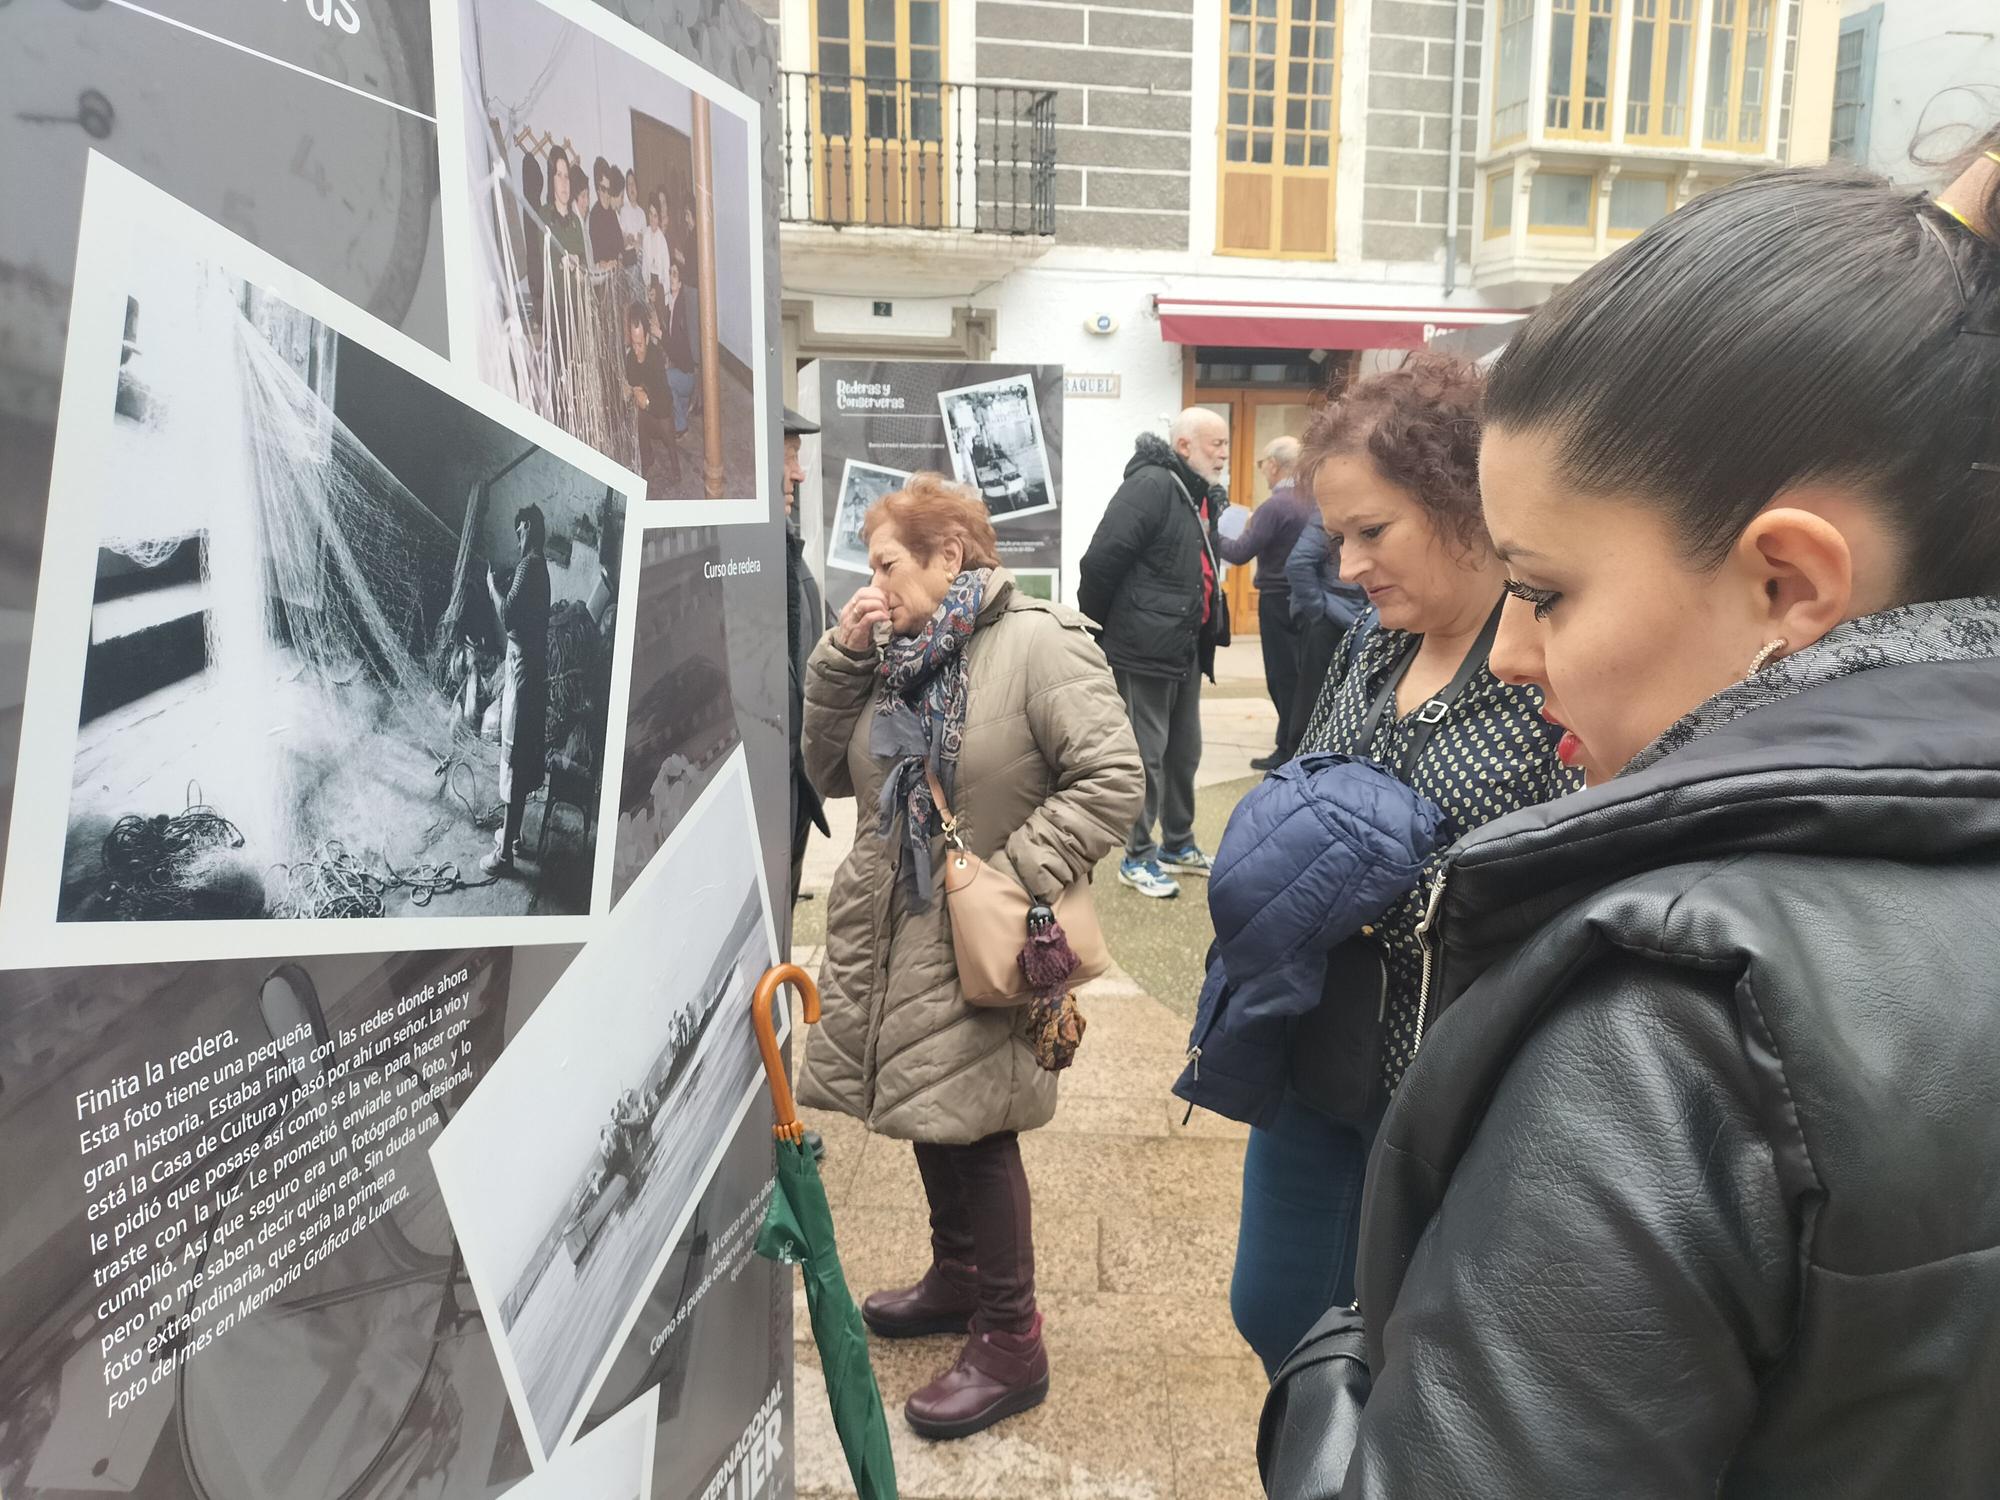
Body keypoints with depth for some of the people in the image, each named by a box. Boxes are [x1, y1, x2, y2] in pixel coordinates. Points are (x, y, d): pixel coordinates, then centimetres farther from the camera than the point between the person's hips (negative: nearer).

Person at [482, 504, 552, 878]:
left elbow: (507, 617, -23)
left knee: (514, 759, -5)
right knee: (522, 755, 19)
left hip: (524, 667, -10)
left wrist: (492, 587, -10)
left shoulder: (529, 565, -18)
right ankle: (511, 834, 31)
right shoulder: (537, 565, 14)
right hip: (528, 663, 10)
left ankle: (505, 853, 1)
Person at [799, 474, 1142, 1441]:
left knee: (971, 1125, 0)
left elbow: (1111, 781, -20)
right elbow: (831, 773, 9)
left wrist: (1013, 877, -21)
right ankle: (957, 1278, 40)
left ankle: (1011, 1342, 17)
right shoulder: (898, 652, 8)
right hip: (889, 926, 8)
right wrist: (841, 659, -2)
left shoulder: (1039, 644, -15)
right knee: (925, 1106, 19)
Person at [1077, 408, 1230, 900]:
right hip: (1146, 647, -9)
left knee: (1184, 751, 17)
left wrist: (1207, 630, 15)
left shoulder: (1199, 495, 13)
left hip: (1186, 647, 9)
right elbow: (1101, 561, -21)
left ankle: (1177, 844, 32)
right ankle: (1137, 857, 13)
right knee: (1147, 754, 0)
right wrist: (1097, 629, -10)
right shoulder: (1151, 486, -17)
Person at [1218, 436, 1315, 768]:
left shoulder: (1274, 506, -18)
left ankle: (1289, 751, 5)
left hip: (1278, 599, -7)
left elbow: (1240, 553, -18)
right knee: (1300, 674, 14)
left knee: (1283, 677, 0)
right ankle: (1300, 747, 21)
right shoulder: (1313, 502, 4)